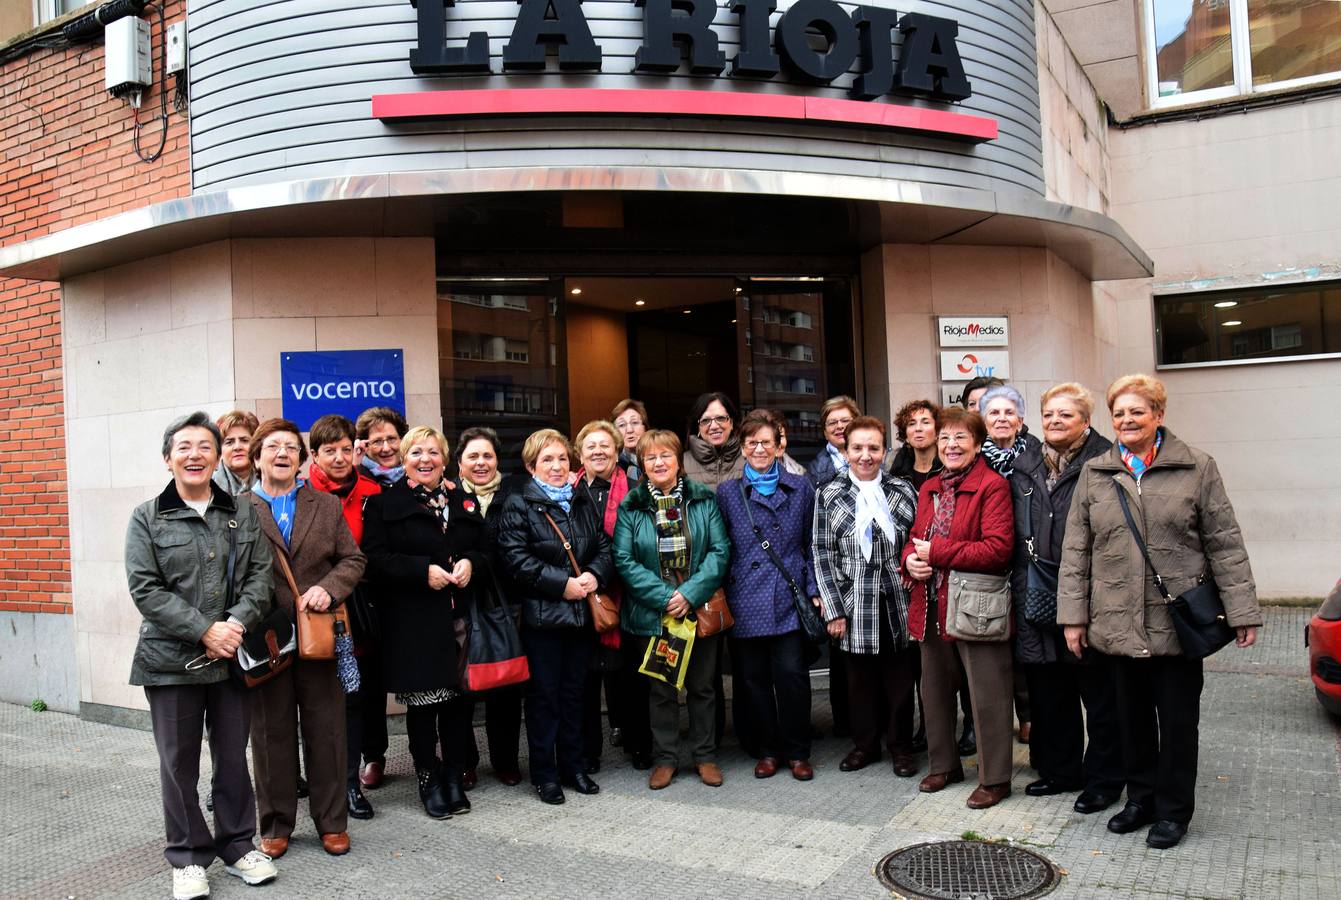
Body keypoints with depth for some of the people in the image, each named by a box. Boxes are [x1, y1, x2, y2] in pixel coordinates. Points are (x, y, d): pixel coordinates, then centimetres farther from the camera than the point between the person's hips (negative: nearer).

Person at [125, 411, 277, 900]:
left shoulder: (244, 513, 7)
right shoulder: (147, 518, 0)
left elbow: (260, 575, 2)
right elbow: (145, 589, -8)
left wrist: (237, 624, -15)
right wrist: (204, 630, -15)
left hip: (233, 657, 2)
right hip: (171, 659, -2)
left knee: (233, 758, 11)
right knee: (179, 763, 8)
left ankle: (238, 846, 27)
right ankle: (188, 857, 23)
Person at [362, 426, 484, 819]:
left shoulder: (464, 501, 15)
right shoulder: (384, 503, 2)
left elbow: (486, 551, 16)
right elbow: (374, 558, -7)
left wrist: (471, 564, -6)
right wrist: (423, 570, -17)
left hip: (458, 616, 4)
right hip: (412, 621, -3)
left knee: (458, 697, 6)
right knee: (422, 701, 3)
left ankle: (453, 774, 22)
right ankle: (429, 778, 19)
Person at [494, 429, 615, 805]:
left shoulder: (583, 502, 13)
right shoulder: (517, 506, -4)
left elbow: (605, 546, 11)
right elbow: (516, 559, -15)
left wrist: (595, 575, -9)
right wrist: (562, 585, -18)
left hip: (581, 612, 5)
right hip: (541, 615, -5)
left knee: (574, 691, 13)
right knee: (544, 694, 3)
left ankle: (572, 766, 25)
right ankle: (544, 774, 14)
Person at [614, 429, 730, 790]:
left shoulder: (704, 499, 0)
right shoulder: (631, 506, -2)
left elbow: (720, 550, -5)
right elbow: (624, 560, -7)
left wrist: (690, 594, -16)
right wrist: (664, 596, -15)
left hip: (700, 609, 1)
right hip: (652, 613, 0)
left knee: (702, 686, 11)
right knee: (661, 688, 9)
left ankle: (705, 755, 25)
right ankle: (665, 757, 23)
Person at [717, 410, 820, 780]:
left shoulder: (800, 488, 8)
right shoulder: (727, 492, 7)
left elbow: (812, 543, 10)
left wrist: (814, 590, 2)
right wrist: (722, 597, 2)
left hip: (788, 600, -1)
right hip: (746, 603, 1)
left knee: (792, 674, -4)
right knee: (754, 678, 6)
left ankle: (797, 752, 14)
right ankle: (768, 750, 23)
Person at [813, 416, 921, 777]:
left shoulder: (903, 490, 4)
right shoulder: (829, 495, 1)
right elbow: (823, 554, 0)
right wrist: (834, 609, -4)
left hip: (898, 602, 1)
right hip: (856, 606, 0)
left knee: (900, 678, 8)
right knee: (860, 679, 10)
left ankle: (901, 746, 25)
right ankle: (865, 744, 28)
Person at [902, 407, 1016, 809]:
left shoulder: (992, 486, -11)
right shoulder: (929, 489, 13)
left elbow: (998, 549, -20)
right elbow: (915, 539, 18)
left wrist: (936, 552, -18)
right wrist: (911, 559, -6)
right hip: (932, 607, 7)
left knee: (987, 697, 3)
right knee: (935, 690, 18)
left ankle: (994, 779, 18)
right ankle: (944, 765, 35)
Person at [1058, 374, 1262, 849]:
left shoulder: (1197, 468, 0)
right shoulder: (1094, 474, 6)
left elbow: (1225, 543, 0)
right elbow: (1076, 549, 6)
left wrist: (1242, 611, -3)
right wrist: (1073, 614, 1)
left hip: (1178, 621, -2)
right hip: (1120, 623, 2)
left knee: (1177, 719, 7)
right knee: (1133, 717, 13)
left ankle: (1174, 810, 22)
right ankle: (1140, 798, 29)